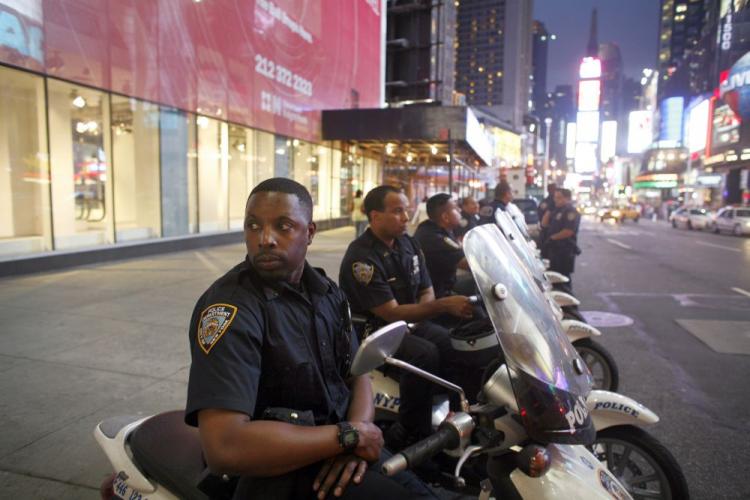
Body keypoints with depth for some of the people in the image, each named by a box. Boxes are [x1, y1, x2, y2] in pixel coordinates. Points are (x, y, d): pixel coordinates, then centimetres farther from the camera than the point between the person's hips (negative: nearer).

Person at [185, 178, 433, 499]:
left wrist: (357, 432, -15)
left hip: (332, 446, 7)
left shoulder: (324, 290, 4)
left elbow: (357, 372, 7)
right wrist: (348, 436, -23)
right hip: (280, 469, -7)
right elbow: (222, 447, -30)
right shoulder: (230, 307, -21)